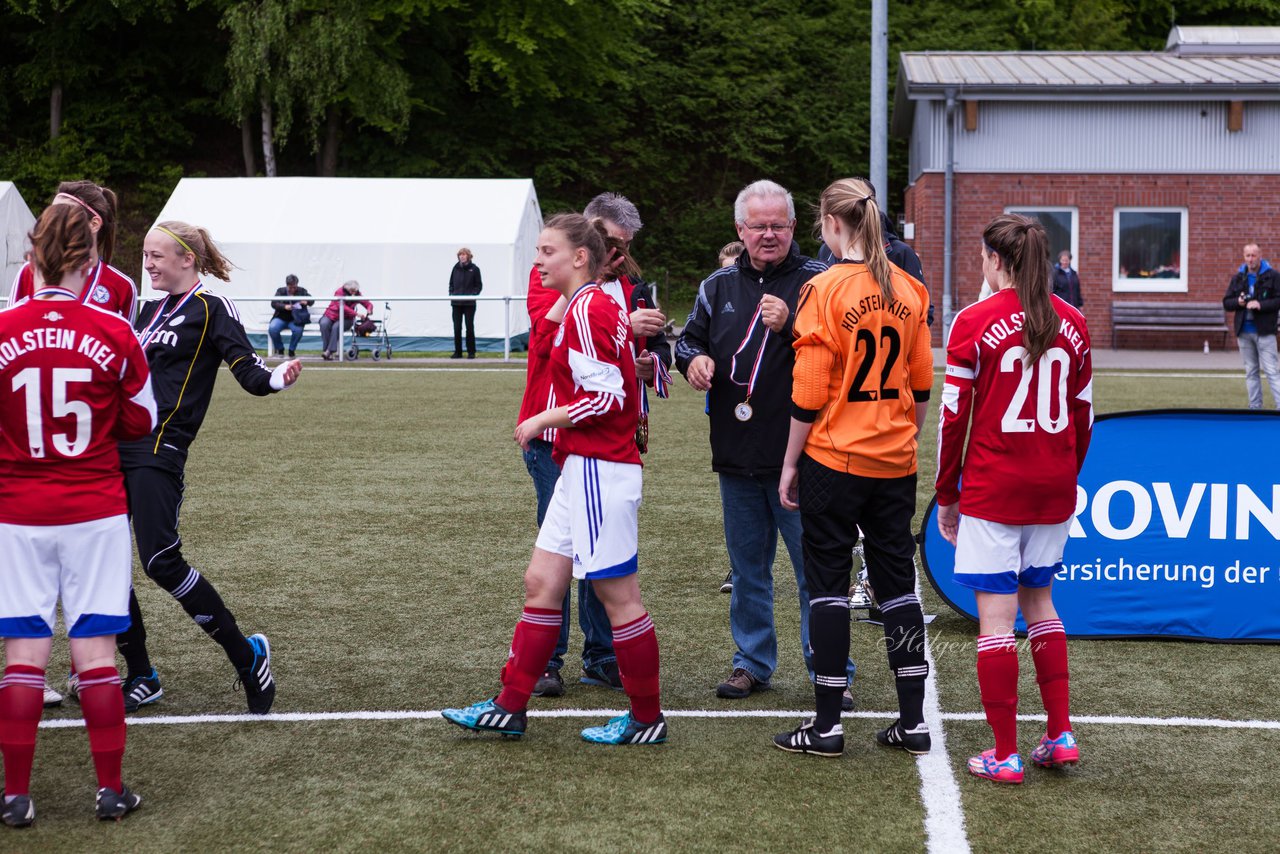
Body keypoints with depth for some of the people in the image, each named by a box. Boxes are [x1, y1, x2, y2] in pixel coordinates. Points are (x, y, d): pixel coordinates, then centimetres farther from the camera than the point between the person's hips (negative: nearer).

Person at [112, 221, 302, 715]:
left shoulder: (212, 310, -2)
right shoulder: (151, 311, 19)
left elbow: (248, 373, -11)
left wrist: (278, 378, -32)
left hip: (158, 451, -8)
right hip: (117, 447, 8)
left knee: (161, 561, -16)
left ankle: (246, 655, -1)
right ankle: (141, 678, 16)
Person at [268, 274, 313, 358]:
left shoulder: (302, 291, 9)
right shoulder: (281, 291, 7)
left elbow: (311, 300, 8)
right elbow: (273, 303, -3)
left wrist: (306, 302, -16)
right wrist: (284, 306, -21)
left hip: (295, 319, -1)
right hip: (281, 318, 1)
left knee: (298, 330, -34)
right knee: (272, 329, -29)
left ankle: (292, 350, -8)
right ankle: (280, 349, -3)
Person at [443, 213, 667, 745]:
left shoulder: (587, 310, -14)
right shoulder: (601, 307, 15)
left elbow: (607, 397, -20)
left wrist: (545, 419, -11)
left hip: (597, 470, -10)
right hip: (581, 468, 10)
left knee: (618, 595, -1)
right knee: (541, 582, 11)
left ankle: (647, 719, 10)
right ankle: (510, 707, 16)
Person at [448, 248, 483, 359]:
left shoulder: (474, 269, -1)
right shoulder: (456, 268, 7)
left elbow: (479, 285, 0)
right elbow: (451, 283, 14)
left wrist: (473, 295, -13)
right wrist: (451, 294, 0)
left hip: (469, 303, -3)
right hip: (456, 303, 3)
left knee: (470, 327, 1)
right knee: (457, 327, 3)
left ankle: (471, 352, 7)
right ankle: (458, 352, 10)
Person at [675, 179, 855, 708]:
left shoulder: (817, 281, -5)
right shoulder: (719, 286, 10)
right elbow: (689, 339, 21)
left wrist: (788, 326, -25)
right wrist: (693, 359, -1)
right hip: (737, 456, 5)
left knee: (815, 570, 0)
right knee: (747, 569, 15)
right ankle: (752, 662, 28)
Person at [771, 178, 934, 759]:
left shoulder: (824, 290, -12)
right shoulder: (908, 289, 4)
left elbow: (809, 394, -12)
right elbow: (921, 385, 9)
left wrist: (790, 464, -3)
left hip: (834, 459, -5)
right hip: (894, 461, 5)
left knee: (828, 582, 3)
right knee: (897, 581, 11)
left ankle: (827, 724, 6)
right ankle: (912, 721, 13)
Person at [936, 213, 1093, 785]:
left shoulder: (975, 322, -9)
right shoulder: (1072, 323, 5)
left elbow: (954, 415, -8)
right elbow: (1083, 412, 9)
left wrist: (947, 495, 2)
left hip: (993, 488, -5)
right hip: (1054, 490, 5)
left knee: (996, 615, 0)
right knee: (1038, 602, 20)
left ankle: (1004, 755, 4)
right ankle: (1061, 735, 19)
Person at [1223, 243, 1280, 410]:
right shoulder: (1238, 278, 11)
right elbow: (1226, 302, 12)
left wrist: (1261, 305, -20)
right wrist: (1238, 302, -9)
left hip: (1264, 331, -5)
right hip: (1244, 332, 5)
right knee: (1251, 372, 10)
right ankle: (1255, 407, 15)